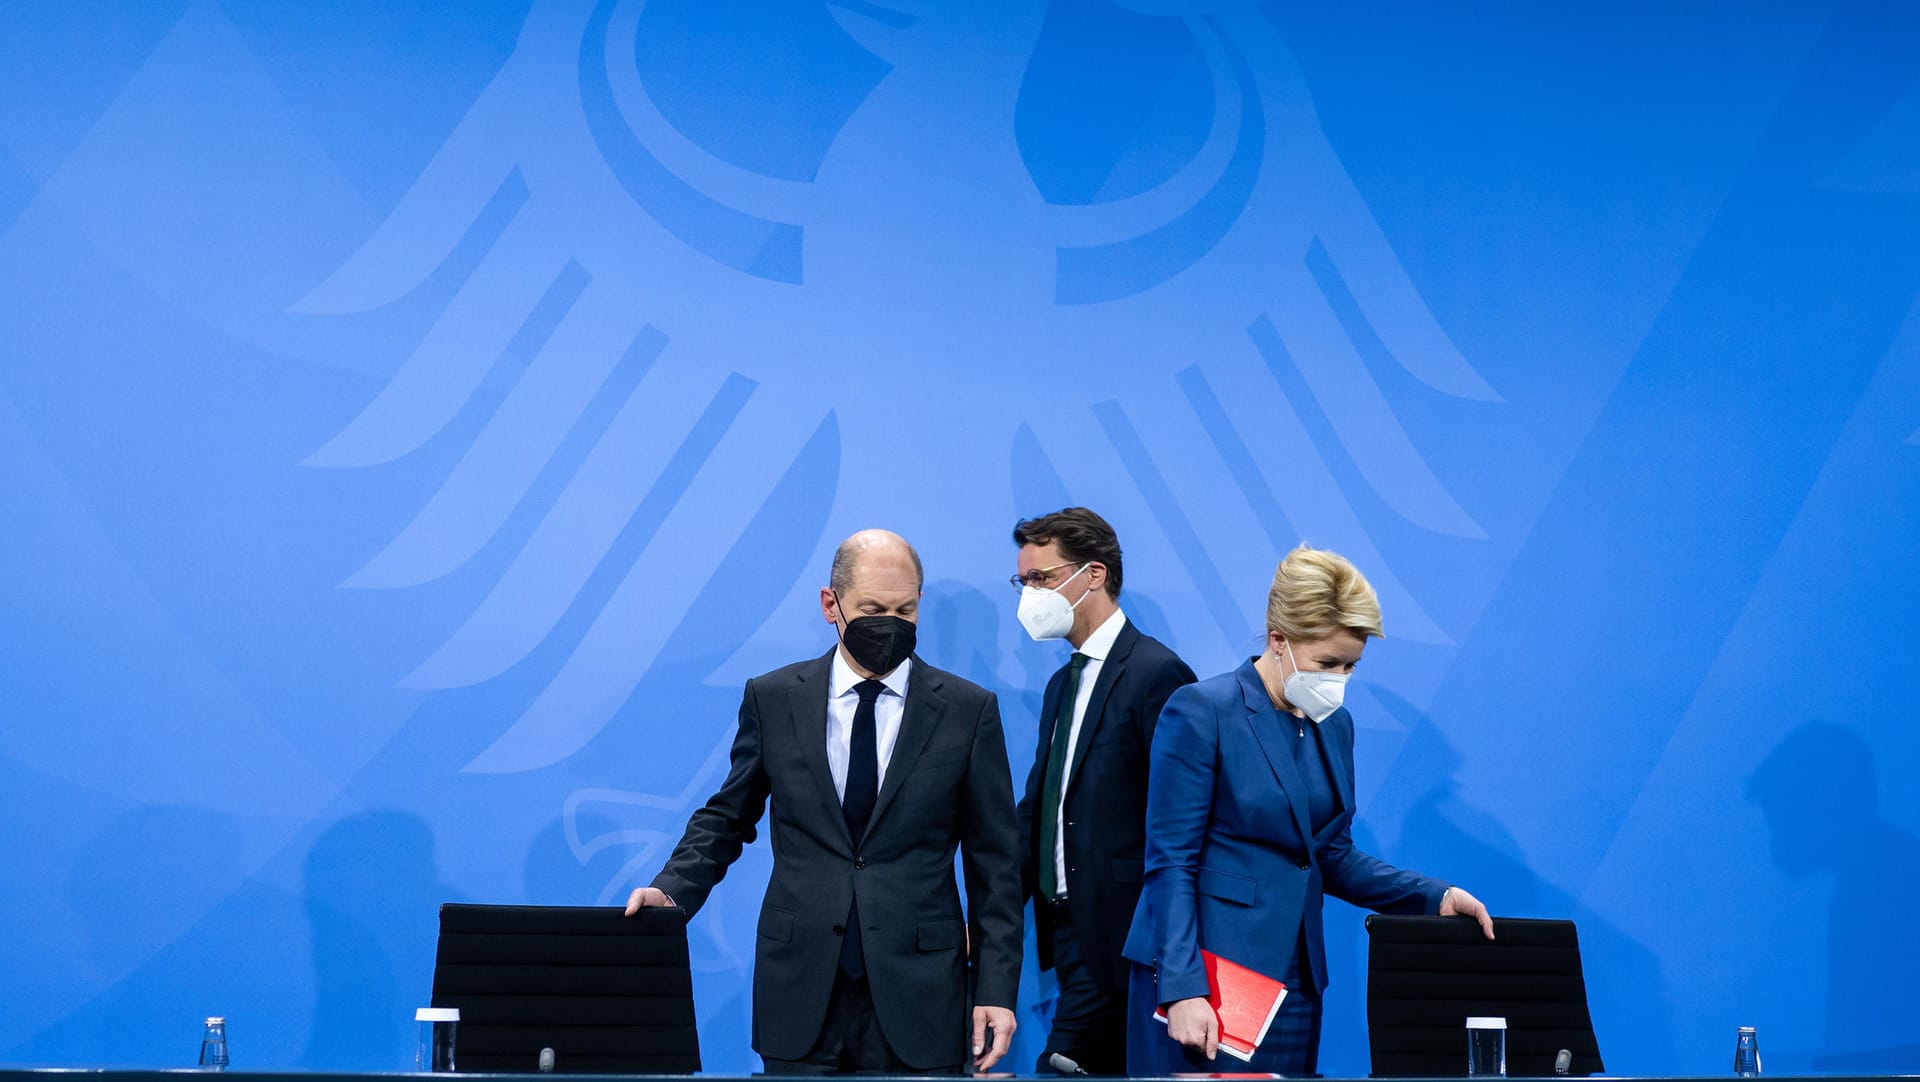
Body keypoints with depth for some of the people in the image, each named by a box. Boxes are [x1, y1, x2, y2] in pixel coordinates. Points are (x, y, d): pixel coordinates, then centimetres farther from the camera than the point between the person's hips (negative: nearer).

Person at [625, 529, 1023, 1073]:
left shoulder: (968, 710, 1)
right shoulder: (772, 698, 5)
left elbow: (994, 861, 3)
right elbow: (726, 818, 13)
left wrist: (996, 991, -3)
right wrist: (673, 890, -6)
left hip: (917, 995, -1)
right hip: (800, 995, 1)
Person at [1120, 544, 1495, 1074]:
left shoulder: (1334, 724, 11)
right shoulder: (1201, 711, -10)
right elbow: (1171, 863, -13)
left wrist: (1435, 897, 5)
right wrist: (1183, 989, -20)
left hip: (1294, 980, 6)